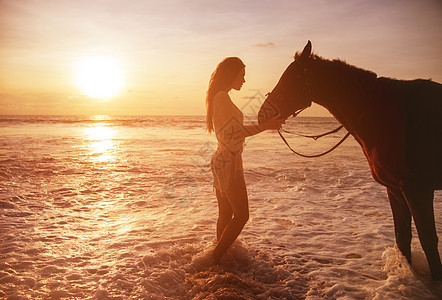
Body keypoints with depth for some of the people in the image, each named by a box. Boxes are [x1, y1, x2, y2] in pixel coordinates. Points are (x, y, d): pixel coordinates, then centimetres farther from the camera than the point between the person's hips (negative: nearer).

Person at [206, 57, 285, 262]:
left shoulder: (220, 98, 17)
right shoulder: (223, 97, -14)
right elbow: (237, 131, -20)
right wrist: (266, 126, -16)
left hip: (222, 161, 10)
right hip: (229, 163, -10)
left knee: (225, 214, 16)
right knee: (241, 215, -5)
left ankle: (219, 256, 26)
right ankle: (214, 259, -1)